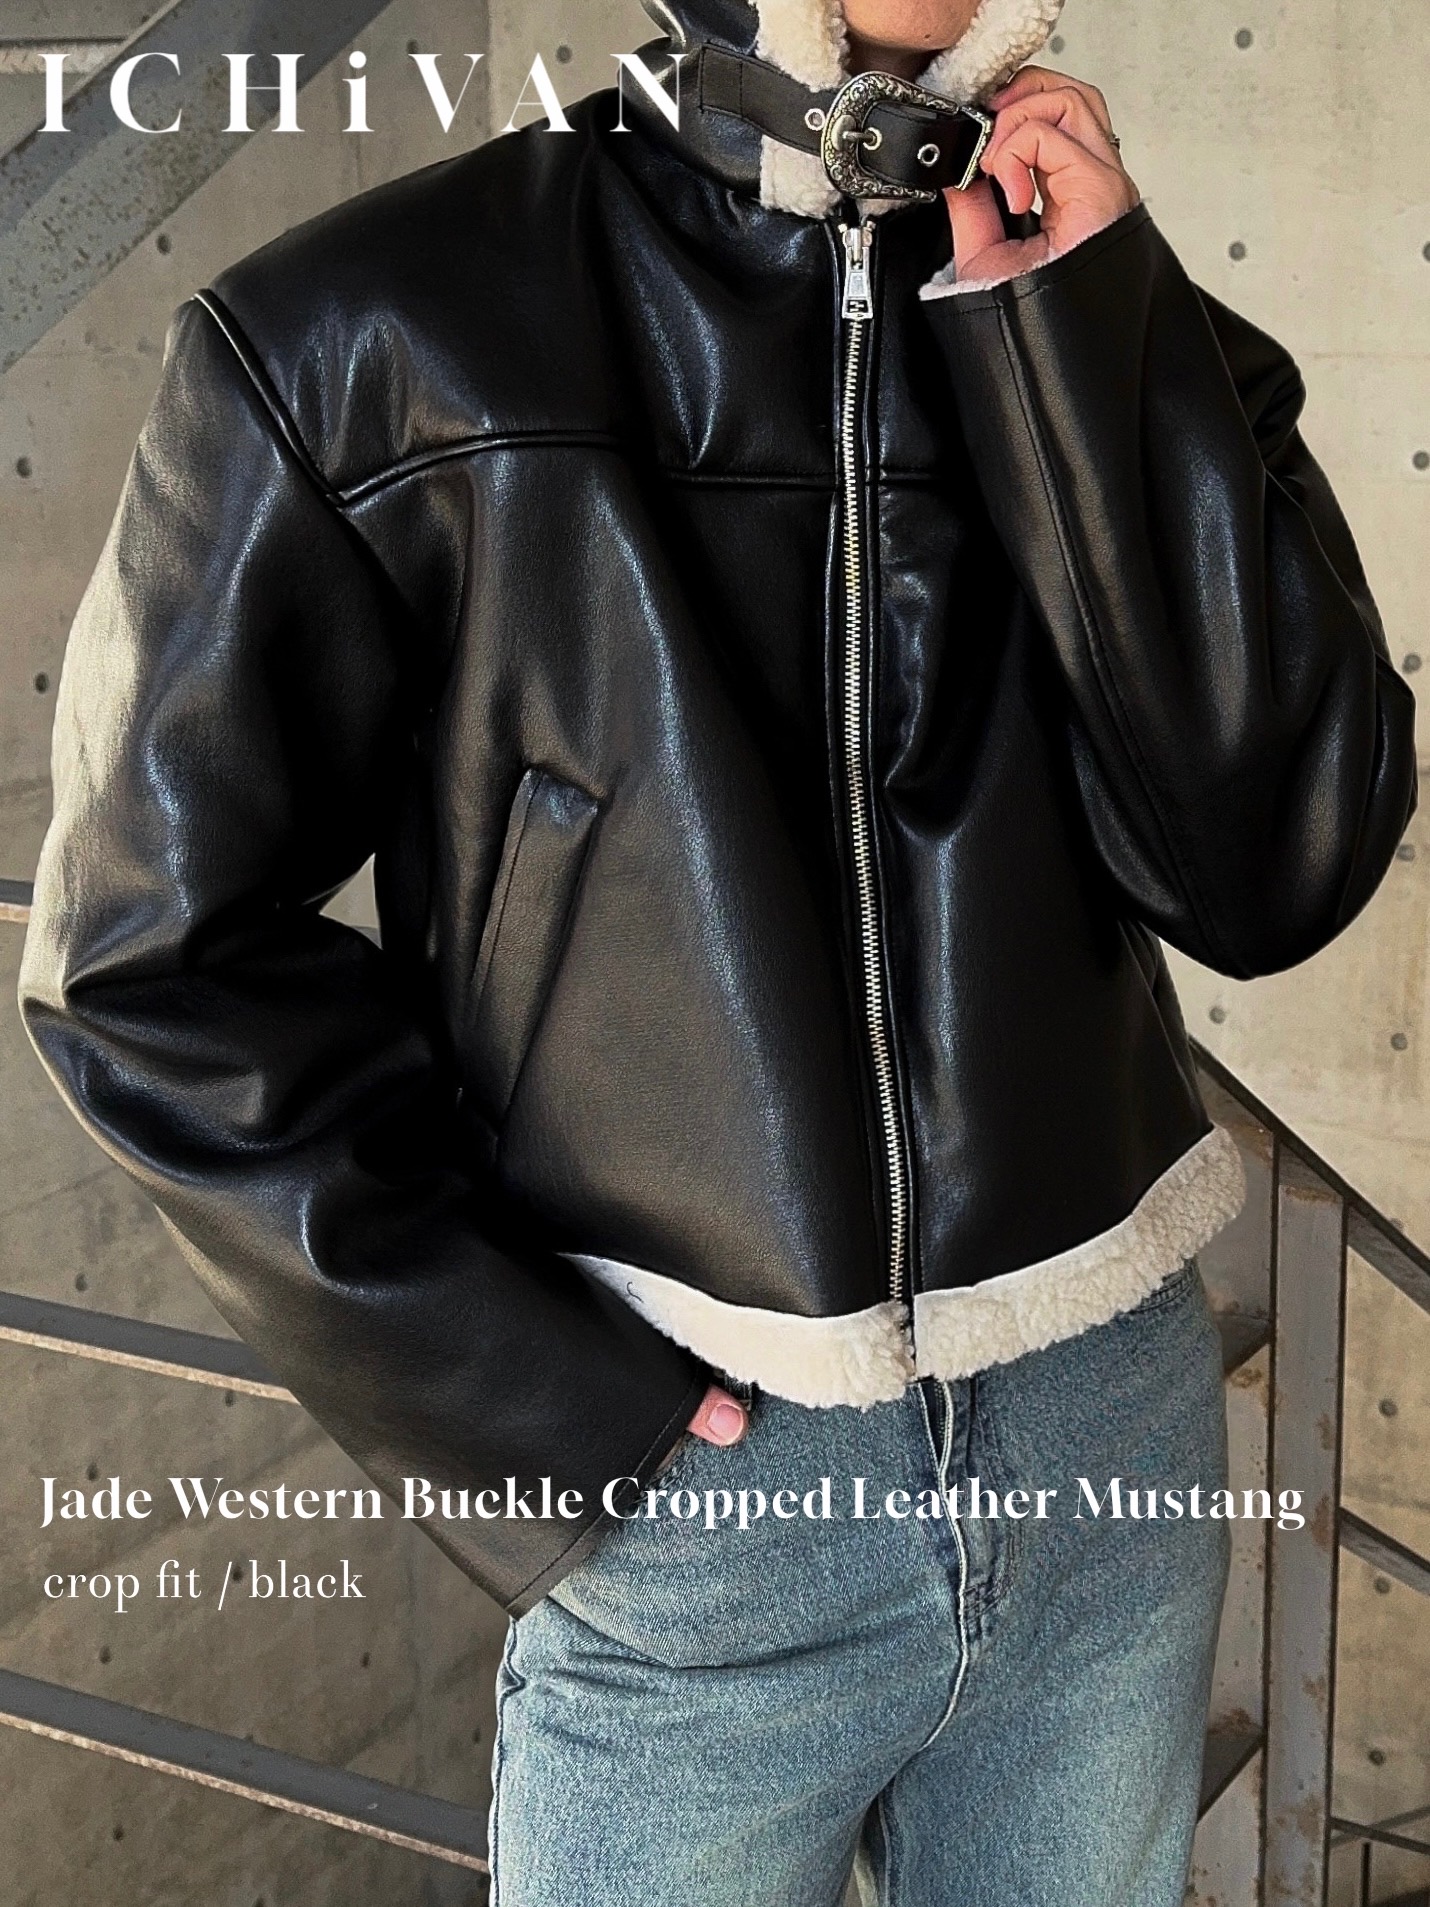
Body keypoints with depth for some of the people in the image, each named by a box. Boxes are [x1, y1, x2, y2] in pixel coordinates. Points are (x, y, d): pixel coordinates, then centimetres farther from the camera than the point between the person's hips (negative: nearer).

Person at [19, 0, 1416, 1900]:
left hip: (1117, 1442, 4)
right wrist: (536, 1413, -11)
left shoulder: (1124, 331, 2)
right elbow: (160, 957, -7)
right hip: (692, 1478, -3)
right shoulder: (364, 338, -8)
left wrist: (1085, 339, -14)